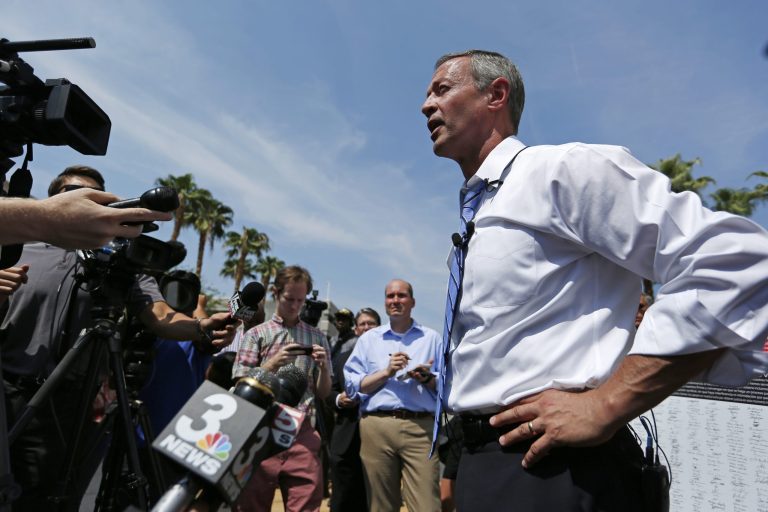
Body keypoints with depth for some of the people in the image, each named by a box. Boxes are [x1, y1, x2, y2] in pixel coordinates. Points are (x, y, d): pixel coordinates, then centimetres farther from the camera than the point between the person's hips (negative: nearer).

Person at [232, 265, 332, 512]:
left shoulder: (317, 337, 12)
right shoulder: (257, 334, 7)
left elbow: (323, 393, 13)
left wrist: (323, 366, -6)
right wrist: (273, 363, -11)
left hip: (303, 433, 1)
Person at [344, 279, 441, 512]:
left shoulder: (431, 338, 14)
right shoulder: (368, 339, 15)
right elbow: (352, 386, 6)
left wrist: (427, 378, -8)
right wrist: (386, 372, -5)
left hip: (420, 427, -1)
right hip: (376, 426, 1)